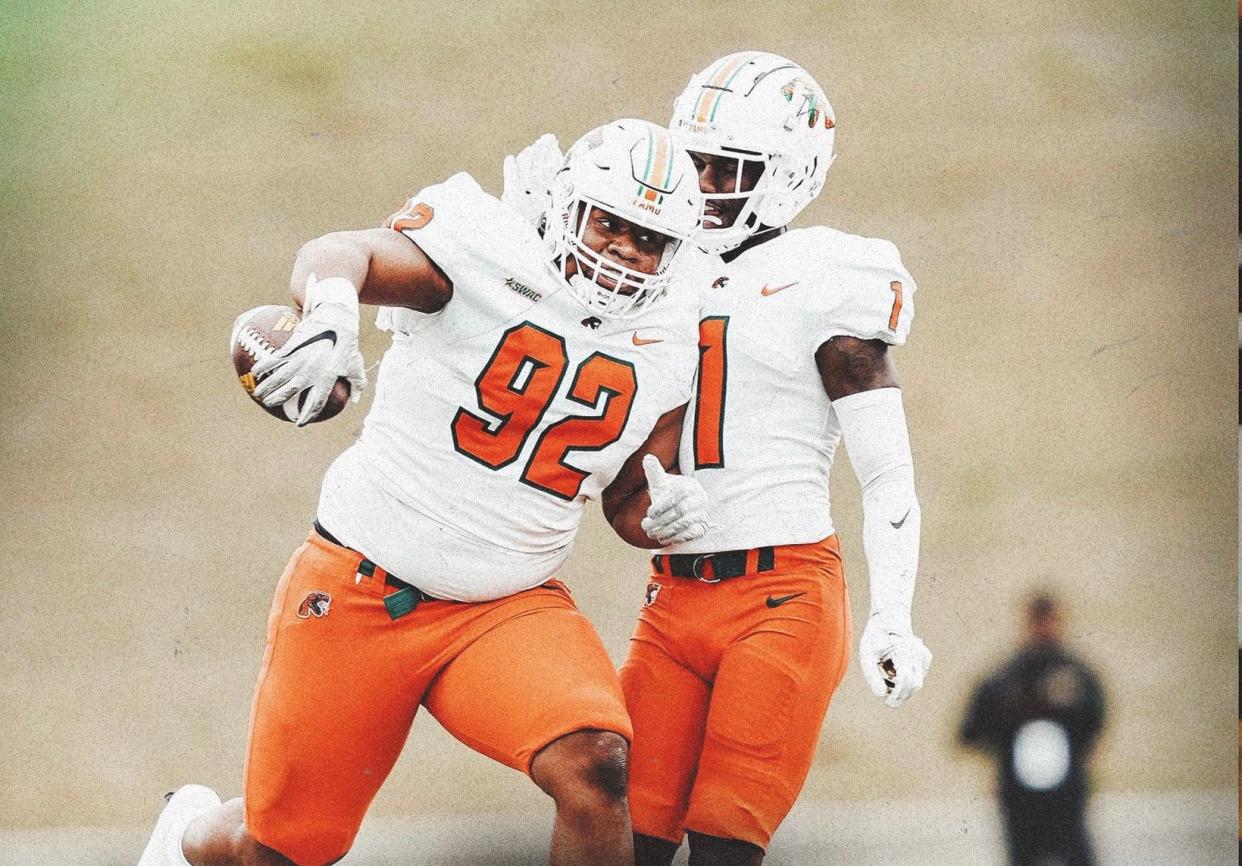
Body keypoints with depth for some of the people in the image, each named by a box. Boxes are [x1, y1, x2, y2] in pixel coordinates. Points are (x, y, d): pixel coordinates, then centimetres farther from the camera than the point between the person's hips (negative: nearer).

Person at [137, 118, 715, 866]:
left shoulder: (666, 348, 4)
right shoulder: (487, 255, -13)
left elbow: (629, 507, 16)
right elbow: (340, 254, -30)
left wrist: (663, 506, -8)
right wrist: (330, 312, -53)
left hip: (508, 606, 3)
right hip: (360, 584, -3)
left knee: (594, 767, -26)